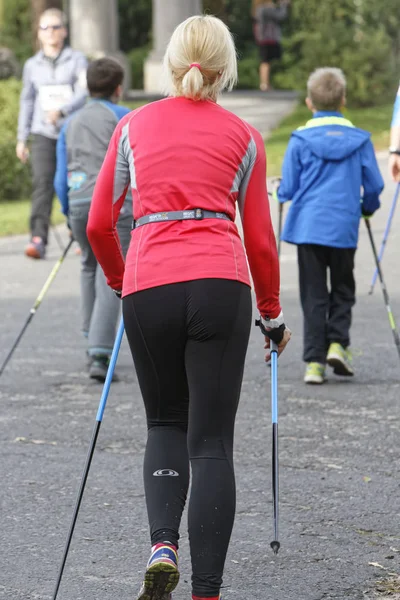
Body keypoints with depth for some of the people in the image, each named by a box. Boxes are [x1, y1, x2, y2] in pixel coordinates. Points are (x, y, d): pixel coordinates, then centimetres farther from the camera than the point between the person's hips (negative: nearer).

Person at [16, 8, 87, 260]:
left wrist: (62, 110, -25)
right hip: (44, 134, 1)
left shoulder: (77, 60, 2)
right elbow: (27, 102, 17)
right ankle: (38, 239, -23)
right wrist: (22, 139, 16)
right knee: (43, 182, -14)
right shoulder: (32, 65, 11)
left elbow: (84, 93, -8)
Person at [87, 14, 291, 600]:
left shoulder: (133, 126, 13)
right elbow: (259, 239, 12)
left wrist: (120, 282, 33)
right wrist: (273, 313, 25)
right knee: (212, 442, 3)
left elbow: (98, 225, 15)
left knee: (165, 424, 21)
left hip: (147, 288, 1)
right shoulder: (243, 137, 11)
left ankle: (162, 545, -3)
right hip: (220, 285, -1)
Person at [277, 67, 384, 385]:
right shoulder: (360, 140, 1)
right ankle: (338, 343, -2)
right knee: (343, 290, 17)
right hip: (344, 228, 1)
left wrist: (281, 193, 21)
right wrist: (368, 207, 25)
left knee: (314, 295, 6)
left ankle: (315, 361, 2)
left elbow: (287, 189, -2)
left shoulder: (300, 140, -4)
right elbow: (374, 185, 5)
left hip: (308, 226, -1)